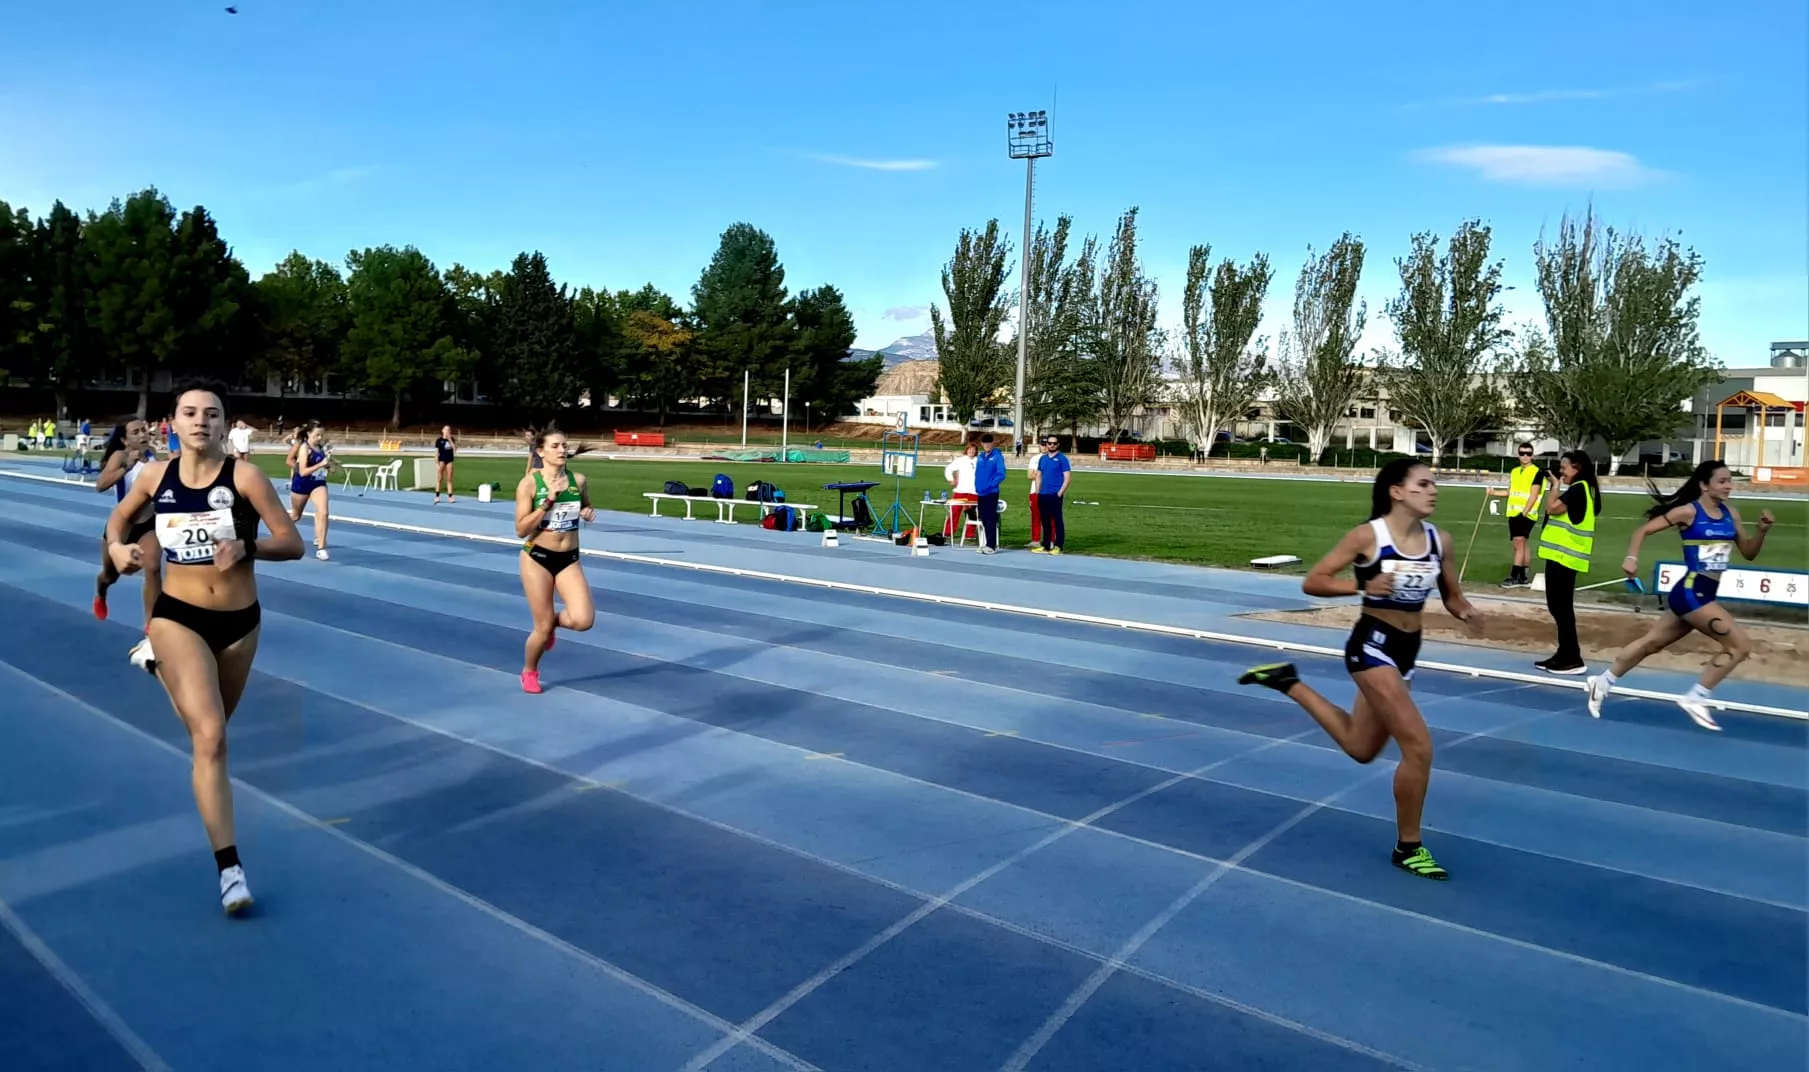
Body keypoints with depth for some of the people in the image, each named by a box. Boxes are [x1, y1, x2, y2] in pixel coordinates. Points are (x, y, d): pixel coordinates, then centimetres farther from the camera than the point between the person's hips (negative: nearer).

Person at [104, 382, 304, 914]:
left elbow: (293, 544, -12)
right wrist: (117, 546, -2)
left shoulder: (244, 476, -12)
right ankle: (230, 868, -14)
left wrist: (246, 547, -29)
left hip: (239, 620, 1)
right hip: (178, 617, -1)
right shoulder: (155, 476, -3)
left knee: (211, 729, 23)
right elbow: (119, 516, 18)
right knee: (209, 736, -16)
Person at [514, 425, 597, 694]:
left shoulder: (578, 480, -1)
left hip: (569, 559, 3)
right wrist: (548, 501, -23)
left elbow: (586, 507, 19)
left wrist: (589, 513, -5)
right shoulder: (529, 483, -11)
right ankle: (529, 672, 32)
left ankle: (552, 621, 20)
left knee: (583, 620, -16)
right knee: (543, 628, 2)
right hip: (537, 559, -3)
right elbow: (521, 530, -14)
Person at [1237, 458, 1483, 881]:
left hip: (1406, 651, 7)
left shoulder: (1439, 540, 1)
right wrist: (1363, 586, -27)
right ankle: (1408, 847, 6)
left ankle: (1288, 682, 33)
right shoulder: (1368, 536, -14)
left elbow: (1452, 596, 12)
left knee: (1360, 748, 20)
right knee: (1419, 747, -12)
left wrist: (1466, 613, -11)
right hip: (1373, 645, -7)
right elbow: (1312, 582, -13)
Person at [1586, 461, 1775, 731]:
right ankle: (1695, 699, -1)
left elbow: (1749, 553, 15)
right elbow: (1643, 530, -6)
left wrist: (1763, 531, -2)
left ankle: (1602, 683, 27)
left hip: (1704, 594, 7)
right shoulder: (1688, 512, -9)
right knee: (1740, 647, -11)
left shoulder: (1730, 514, 10)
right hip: (1691, 592, -7)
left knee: (1651, 643, 16)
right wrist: (1632, 558, -21)